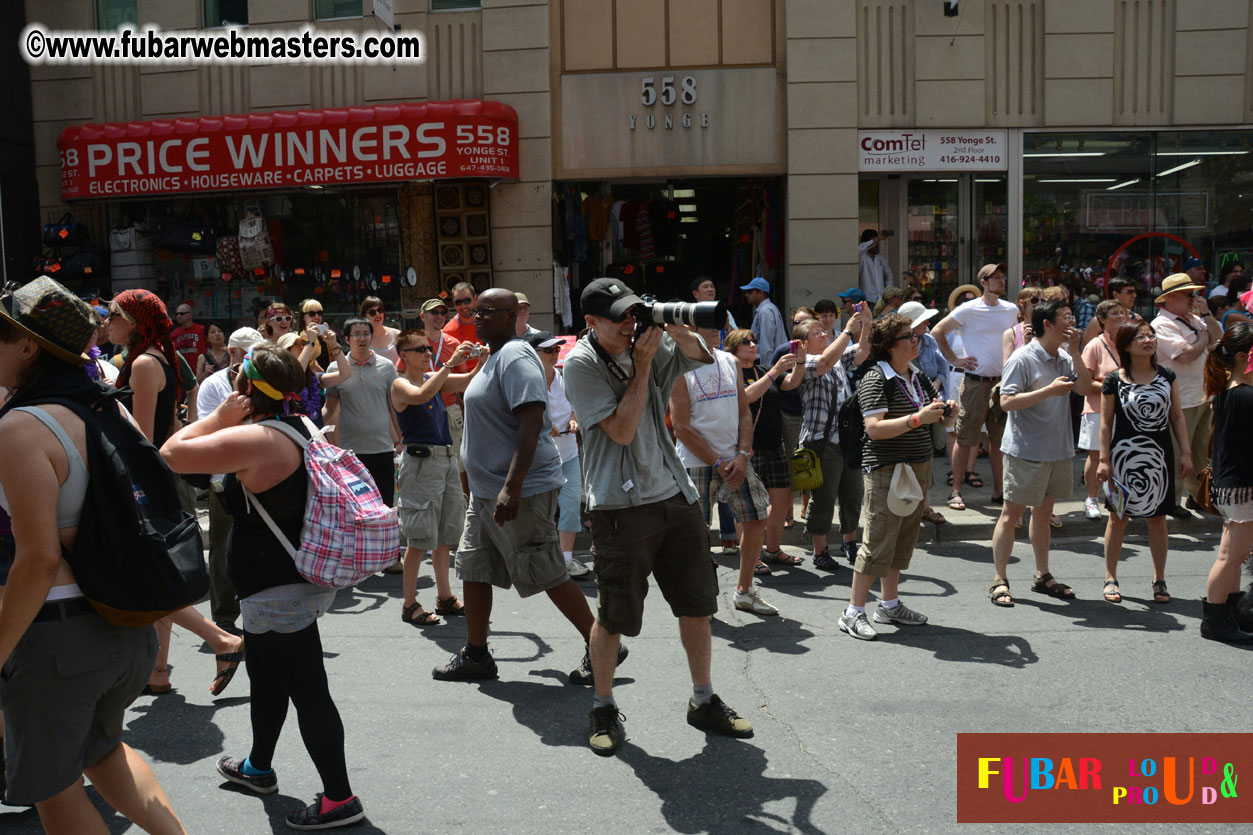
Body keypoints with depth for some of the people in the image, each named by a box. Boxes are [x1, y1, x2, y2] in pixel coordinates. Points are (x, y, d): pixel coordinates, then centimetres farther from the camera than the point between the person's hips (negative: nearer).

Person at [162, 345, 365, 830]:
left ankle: (339, 799, 8)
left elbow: (171, 455, -20)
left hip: (279, 590, -11)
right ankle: (258, 767, 47)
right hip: (301, 578, 11)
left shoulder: (253, 439, -23)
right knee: (265, 676, 27)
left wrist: (220, 417, -11)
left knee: (307, 691, -2)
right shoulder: (299, 428, 7)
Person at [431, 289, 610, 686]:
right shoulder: (494, 357, 16)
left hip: (520, 492, -10)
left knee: (547, 575, -3)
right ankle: (475, 655, 25)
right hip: (486, 490, 10)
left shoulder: (516, 357, -15)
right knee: (473, 569, 13)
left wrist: (511, 487, -31)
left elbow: (532, 422, -25)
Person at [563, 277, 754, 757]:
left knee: (698, 603, 11)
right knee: (613, 616, 0)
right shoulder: (581, 363, -9)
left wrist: (673, 327, -13)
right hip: (621, 504, -6)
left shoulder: (650, 343, 7)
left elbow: (699, 356, 4)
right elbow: (622, 430, -15)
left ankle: (704, 703, 27)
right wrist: (643, 366, -14)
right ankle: (603, 709, 21)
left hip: (674, 493, 6)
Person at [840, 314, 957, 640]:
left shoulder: (918, 377, 12)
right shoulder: (876, 379, -12)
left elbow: (940, 415, 20)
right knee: (878, 541, -6)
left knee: (904, 538, 14)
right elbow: (875, 429, -22)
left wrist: (948, 411, -3)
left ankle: (889, 604, 26)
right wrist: (918, 418, -27)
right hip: (886, 469, -8)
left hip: (919, 467, 8)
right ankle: (853, 613, 2)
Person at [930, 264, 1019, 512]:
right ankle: (956, 491, 6)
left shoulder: (1011, 310, 9)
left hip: (1002, 381, 5)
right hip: (975, 382, -5)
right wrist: (954, 360, -7)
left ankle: (998, 490, 19)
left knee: (1000, 438, 10)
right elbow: (937, 332, -3)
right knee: (965, 439, -2)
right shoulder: (969, 310, -6)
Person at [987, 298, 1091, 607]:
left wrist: (1075, 351, -6)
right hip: (1026, 451, -8)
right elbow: (1007, 402, -19)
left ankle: (1042, 576, 27)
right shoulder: (1023, 359, -14)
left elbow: (1085, 385, 1)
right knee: (1011, 513, -1)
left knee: (1043, 512, 16)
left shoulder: (1063, 358, 10)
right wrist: (1050, 390, -23)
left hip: (1058, 449, 8)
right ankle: (999, 581, 6)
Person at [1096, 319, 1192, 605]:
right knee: (1118, 517, 5)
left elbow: (1177, 416, 8)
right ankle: (1111, 578, 17)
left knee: (1158, 518, 10)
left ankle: (1159, 580, 22)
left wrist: (1186, 452, 2)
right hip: (1124, 457, -3)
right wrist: (1104, 459, -6)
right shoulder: (1114, 380, -5)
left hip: (1159, 457, 3)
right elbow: (1106, 423, -2)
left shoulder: (1167, 376, 5)